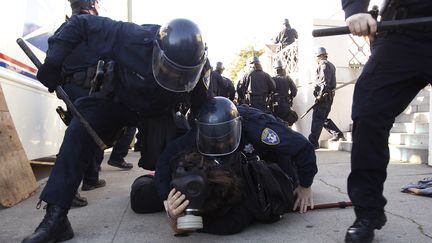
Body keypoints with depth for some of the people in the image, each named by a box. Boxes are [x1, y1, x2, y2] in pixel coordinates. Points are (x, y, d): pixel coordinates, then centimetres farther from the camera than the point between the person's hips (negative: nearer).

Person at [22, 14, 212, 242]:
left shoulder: (200, 67, -27)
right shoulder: (134, 39, -37)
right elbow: (81, 23, -26)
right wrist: (52, 62, -30)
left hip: (159, 111, 3)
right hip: (116, 100, -2)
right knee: (78, 134, -22)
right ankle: (56, 218, -19)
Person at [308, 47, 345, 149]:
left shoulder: (323, 64, -8)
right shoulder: (331, 65, 22)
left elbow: (325, 82, -19)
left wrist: (320, 95, -19)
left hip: (324, 96, -10)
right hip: (329, 96, 10)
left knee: (317, 119, -10)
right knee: (323, 118, 17)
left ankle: (313, 142, -11)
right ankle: (338, 134, 20)